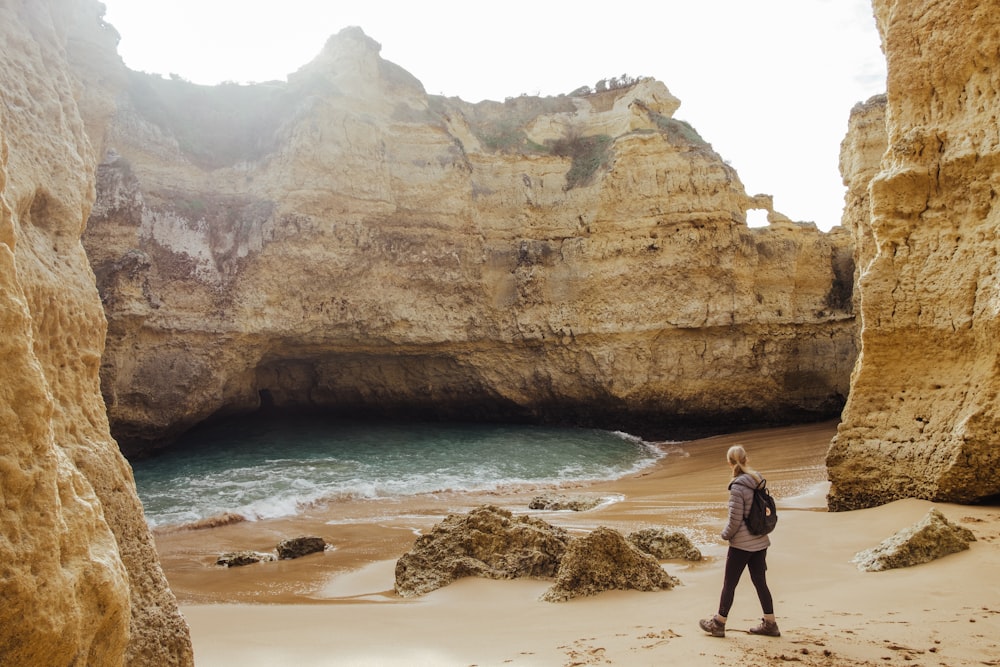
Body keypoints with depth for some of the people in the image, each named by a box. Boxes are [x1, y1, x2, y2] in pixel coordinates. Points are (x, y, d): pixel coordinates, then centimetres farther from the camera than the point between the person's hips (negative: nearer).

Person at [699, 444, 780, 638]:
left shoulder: (738, 487, -20)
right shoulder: (758, 481, 1)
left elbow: (735, 519, -18)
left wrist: (726, 534, -1)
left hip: (742, 544, -7)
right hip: (760, 541, 7)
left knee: (729, 584, 5)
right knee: (760, 581, 16)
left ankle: (718, 624, 16)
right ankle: (770, 624, 21)